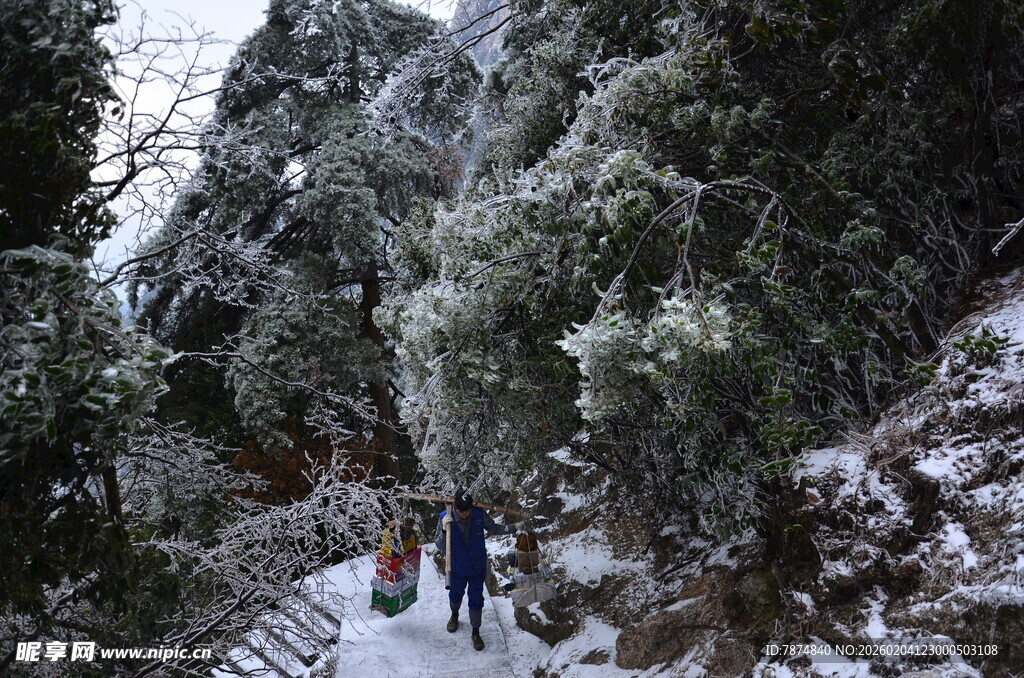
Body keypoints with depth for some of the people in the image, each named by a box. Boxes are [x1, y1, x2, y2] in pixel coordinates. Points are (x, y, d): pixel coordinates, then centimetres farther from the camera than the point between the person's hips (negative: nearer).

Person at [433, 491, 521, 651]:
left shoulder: (479, 515, -21)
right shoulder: (445, 518, -26)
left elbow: (494, 529, -2)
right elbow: (439, 546, -24)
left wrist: (513, 528, -12)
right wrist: (444, 530, -42)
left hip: (478, 567, 0)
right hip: (457, 568, 0)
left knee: (476, 600, 13)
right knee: (456, 594, 26)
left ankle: (476, 632, 34)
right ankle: (455, 616, 58)